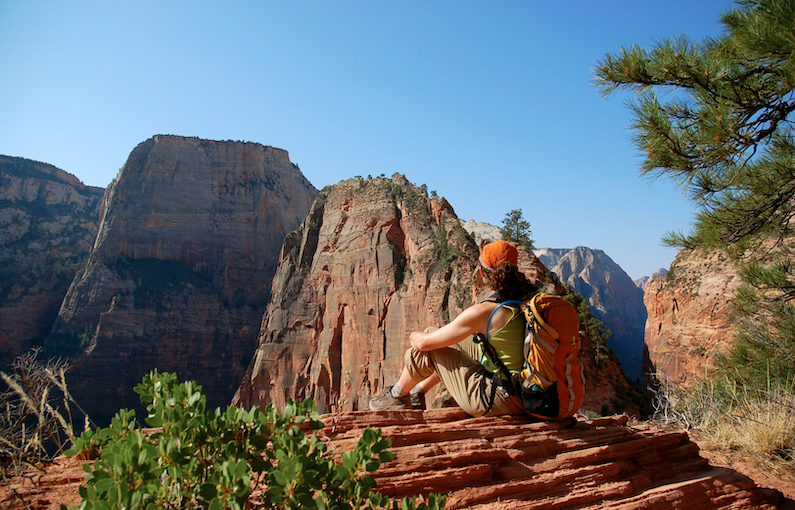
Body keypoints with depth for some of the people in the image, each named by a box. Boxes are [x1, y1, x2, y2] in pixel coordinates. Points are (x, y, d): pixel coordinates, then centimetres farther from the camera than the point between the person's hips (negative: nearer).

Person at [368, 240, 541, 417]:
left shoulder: (483, 312, -23)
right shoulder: (531, 298, -3)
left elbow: (424, 342, -13)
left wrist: (414, 335, 11)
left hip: (496, 402, -8)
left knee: (425, 349, 2)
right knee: (451, 341, 23)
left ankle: (397, 396, 29)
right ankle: (415, 393, 42)